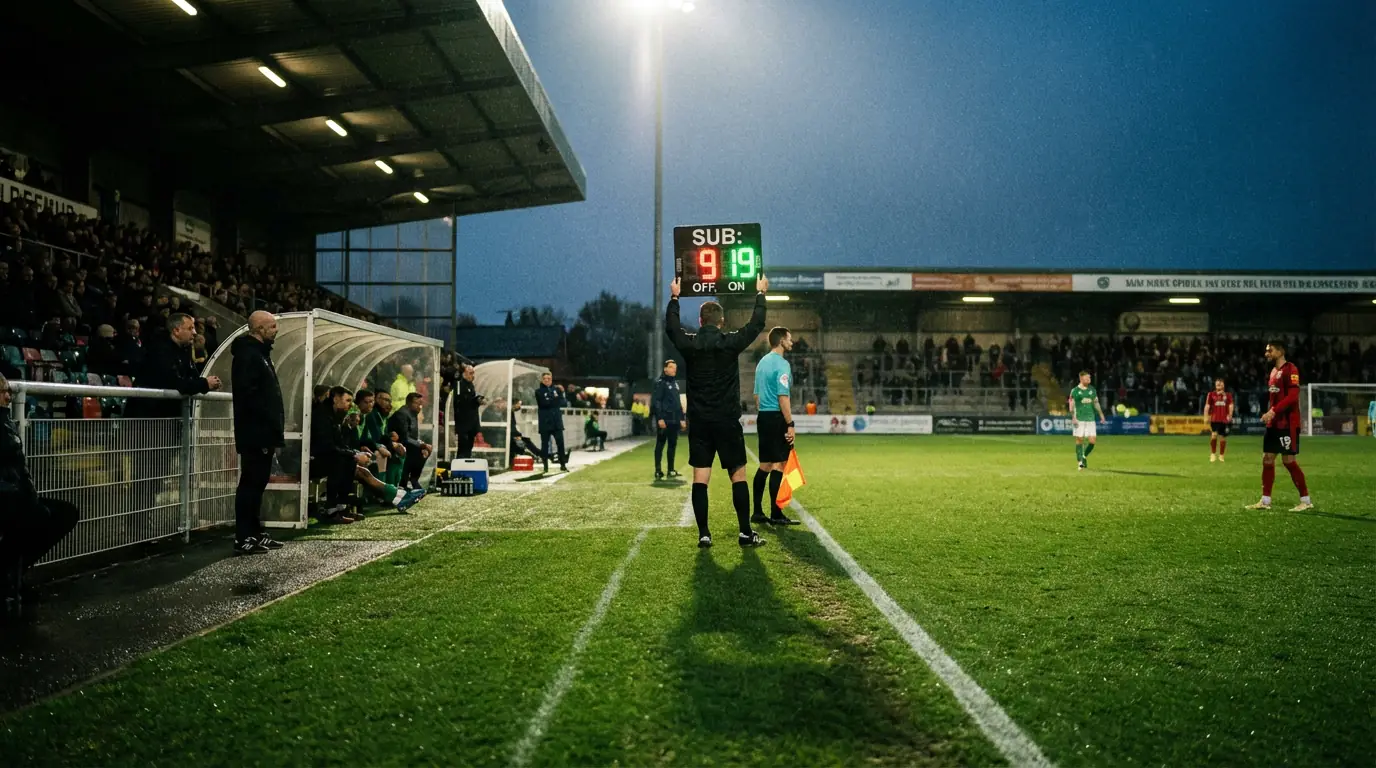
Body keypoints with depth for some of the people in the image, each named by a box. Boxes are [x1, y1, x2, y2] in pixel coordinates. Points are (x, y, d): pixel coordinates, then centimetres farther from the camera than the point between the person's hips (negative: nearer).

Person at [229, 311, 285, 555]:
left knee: (257, 483, 14)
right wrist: (263, 427, -24)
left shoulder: (259, 352, 19)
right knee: (250, 484, -7)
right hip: (255, 433, -10)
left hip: (263, 432, 10)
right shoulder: (247, 354, -13)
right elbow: (247, 394, -23)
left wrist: (273, 429, 17)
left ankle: (255, 533, 21)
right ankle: (243, 538, -3)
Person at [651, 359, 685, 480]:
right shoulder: (660, 383, -5)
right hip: (664, 419, -8)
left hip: (674, 420, 8)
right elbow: (656, 401, -12)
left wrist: (682, 419, 18)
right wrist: (659, 418, -20)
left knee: (673, 445, 8)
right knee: (660, 444, -4)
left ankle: (671, 470, 13)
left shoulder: (675, 383, 18)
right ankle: (658, 471, -1)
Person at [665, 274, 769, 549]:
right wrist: (760, 294, 23)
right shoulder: (731, 342, -6)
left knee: (700, 478, 3)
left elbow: (671, 327, 19)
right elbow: (757, 324, 8)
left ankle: (703, 535, 3)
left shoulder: (688, 344, -2)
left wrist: (674, 298, 32)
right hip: (727, 421, -2)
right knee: (738, 475, 5)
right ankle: (746, 533, 6)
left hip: (699, 422, 2)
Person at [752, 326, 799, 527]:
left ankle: (757, 512, 14)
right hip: (776, 417, -9)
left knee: (765, 465, 12)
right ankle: (776, 515, -3)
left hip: (763, 417, 9)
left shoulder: (762, 362, 15)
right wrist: (790, 424, -17)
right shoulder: (782, 364, -12)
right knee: (778, 465, -5)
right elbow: (783, 397, -18)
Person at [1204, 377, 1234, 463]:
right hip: (1214, 419, -2)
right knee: (1214, 435, -19)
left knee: (1223, 438, 7)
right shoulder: (1211, 395, 6)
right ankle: (1213, 454, -4)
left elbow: (1230, 405, 2)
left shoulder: (1228, 395, 8)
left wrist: (1230, 415, -14)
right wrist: (1206, 417, -6)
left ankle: (1221, 455, 23)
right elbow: (1207, 406, 4)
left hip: (1225, 420, 2)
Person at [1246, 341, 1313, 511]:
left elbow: (1293, 396, -21)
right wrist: (1270, 414, 10)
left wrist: (1273, 411, -24)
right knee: (1267, 459, 8)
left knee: (1289, 460, -6)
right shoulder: (1273, 371, 15)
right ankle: (1265, 501, 13)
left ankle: (1306, 500, 4)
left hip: (1287, 424, -9)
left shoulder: (1290, 369, -12)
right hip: (1274, 423, 9)